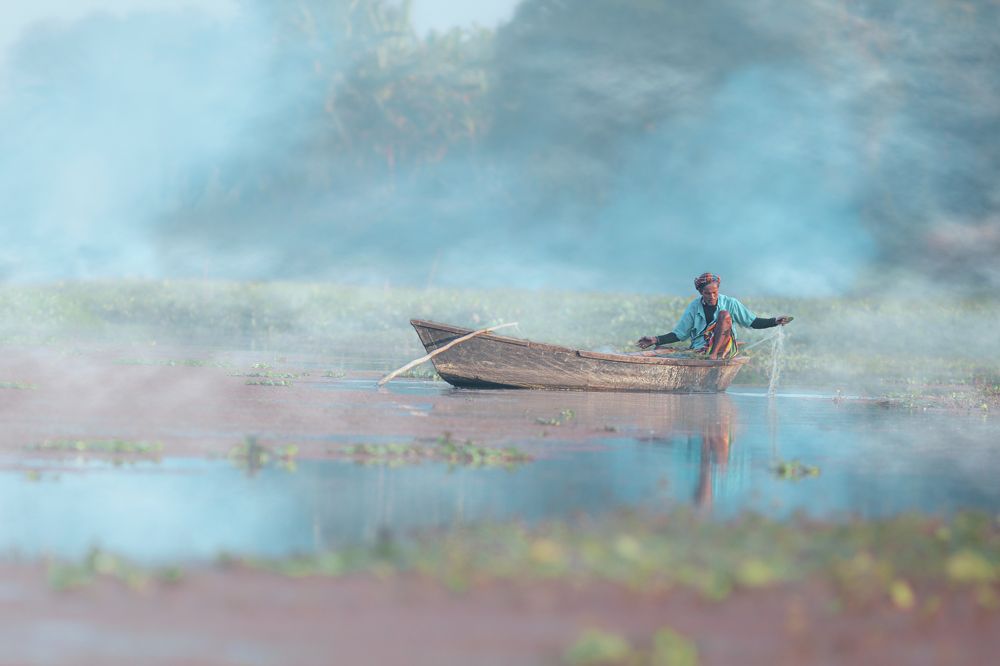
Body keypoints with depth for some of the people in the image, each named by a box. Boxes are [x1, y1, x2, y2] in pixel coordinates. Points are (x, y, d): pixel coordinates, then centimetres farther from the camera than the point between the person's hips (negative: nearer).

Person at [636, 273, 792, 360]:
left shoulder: (730, 303, 4)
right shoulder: (694, 307, 6)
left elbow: (753, 322, 7)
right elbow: (679, 334, 10)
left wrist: (775, 321, -6)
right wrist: (656, 340, -1)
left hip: (724, 347, 0)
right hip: (700, 349, 0)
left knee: (725, 315, -24)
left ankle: (715, 355, -34)